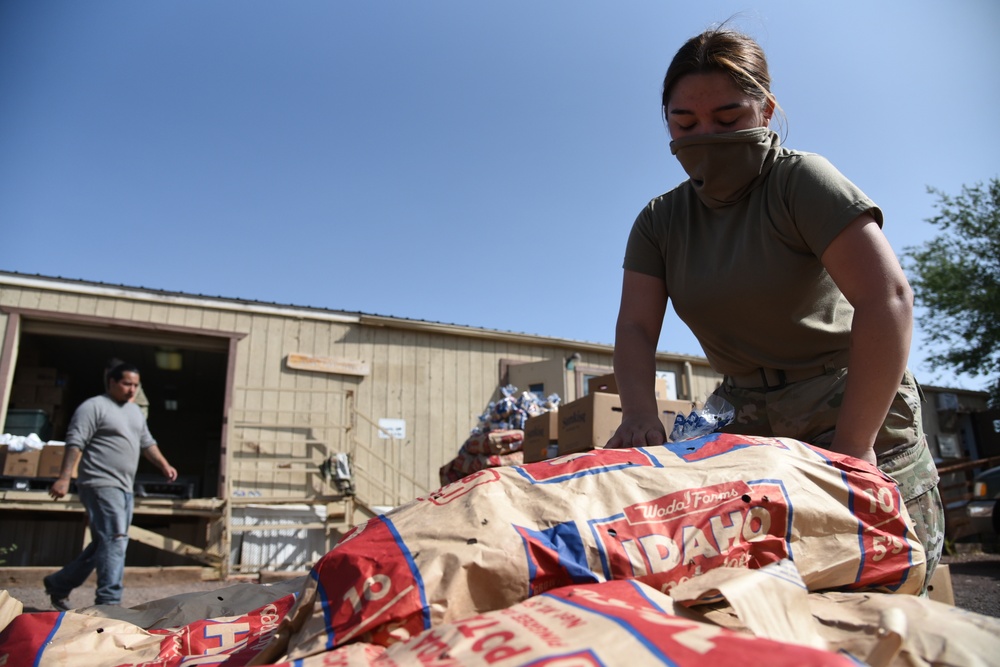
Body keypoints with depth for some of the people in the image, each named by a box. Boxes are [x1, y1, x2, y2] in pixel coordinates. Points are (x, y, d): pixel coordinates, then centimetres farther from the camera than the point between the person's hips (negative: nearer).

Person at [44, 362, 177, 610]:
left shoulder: (135, 411, 20)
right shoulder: (94, 407, -5)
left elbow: (147, 443, 25)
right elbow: (75, 443, -13)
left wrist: (164, 465, 11)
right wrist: (64, 478, -20)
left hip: (124, 488, 9)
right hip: (101, 485, -9)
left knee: (103, 543, 14)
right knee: (114, 539, -15)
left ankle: (59, 584, 29)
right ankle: (109, 600, -13)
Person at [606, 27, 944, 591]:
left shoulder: (800, 180, -12)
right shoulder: (659, 222, 4)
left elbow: (887, 298, -22)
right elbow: (636, 327, -4)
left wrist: (851, 447, -26)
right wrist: (641, 416, -24)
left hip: (857, 417, -4)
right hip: (754, 433, 4)